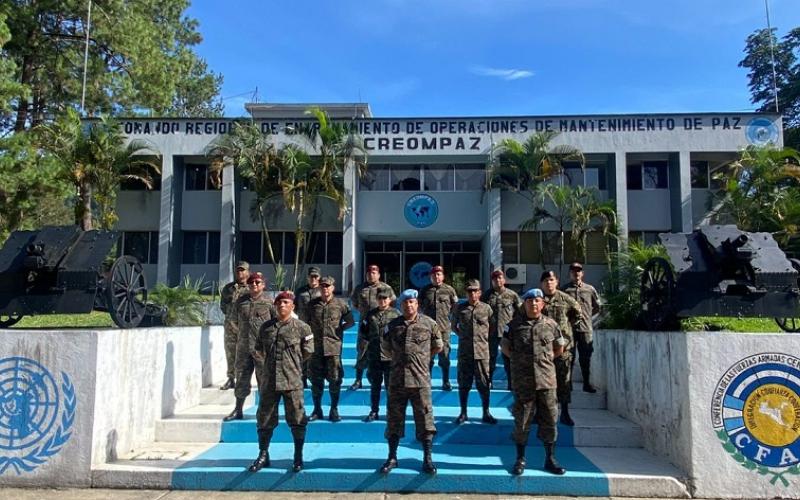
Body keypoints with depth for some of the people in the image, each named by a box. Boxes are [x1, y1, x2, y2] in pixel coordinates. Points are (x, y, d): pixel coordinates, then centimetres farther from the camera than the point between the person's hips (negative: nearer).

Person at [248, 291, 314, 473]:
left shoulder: (302, 327, -3)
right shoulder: (266, 327, 7)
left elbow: (307, 351, 5)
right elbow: (257, 350, 18)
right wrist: (267, 365, 13)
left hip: (292, 381, -3)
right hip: (268, 381, 3)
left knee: (296, 419, 2)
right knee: (265, 419, 11)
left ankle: (298, 457, 15)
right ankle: (263, 456, 26)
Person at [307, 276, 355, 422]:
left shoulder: (341, 304, 1)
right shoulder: (312, 304, 7)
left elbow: (350, 322, 8)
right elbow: (306, 322, 15)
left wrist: (338, 329, 0)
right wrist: (310, 333, 4)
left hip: (333, 347, -2)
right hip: (315, 347, 2)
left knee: (335, 379, 0)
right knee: (316, 379, 7)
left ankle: (334, 410, 13)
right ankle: (317, 409, 20)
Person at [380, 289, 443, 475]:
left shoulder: (429, 324, 0)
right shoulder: (393, 325, 6)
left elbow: (438, 346, 13)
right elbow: (385, 347, 20)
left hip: (420, 380, -2)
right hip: (397, 379, 2)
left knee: (425, 419, 1)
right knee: (394, 419, 10)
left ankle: (427, 459, 14)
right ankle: (392, 458, 22)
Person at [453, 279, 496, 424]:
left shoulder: (486, 308, 2)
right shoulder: (460, 308, 3)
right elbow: (454, 325, 17)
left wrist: (484, 338, 7)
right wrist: (462, 335, 8)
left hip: (482, 352, -1)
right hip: (464, 352, 1)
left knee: (484, 384, 4)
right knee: (463, 383, 8)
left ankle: (486, 413, 16)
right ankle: (463, 413, 19)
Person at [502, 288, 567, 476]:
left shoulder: (551, 325, 4)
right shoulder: (514, 325, 0)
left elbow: (559, 349, 16)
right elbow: (505, 348, 9)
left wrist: (544, 360, 11)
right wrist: (521, 361, 6)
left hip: (547, 380, 1)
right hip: (523, 381, -1)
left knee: (549, 421, 7)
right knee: (522, 421, 5)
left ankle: (550, 459, 21)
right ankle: (520, 459, 18)